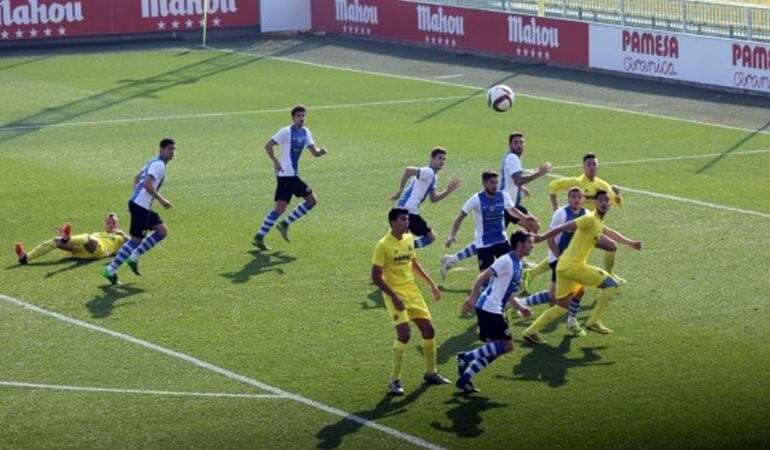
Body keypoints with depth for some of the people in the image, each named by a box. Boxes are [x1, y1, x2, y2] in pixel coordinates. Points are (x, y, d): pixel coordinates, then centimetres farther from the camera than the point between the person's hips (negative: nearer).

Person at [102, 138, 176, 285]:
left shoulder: (154, 162, 18)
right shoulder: (159, 165, -13)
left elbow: (137, 179, 27)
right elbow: (147, 185, -25)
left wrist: (136, 197, 28)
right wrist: (162, 200, -21)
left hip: (144, 206, 10)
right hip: (140, 206, -10)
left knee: (162, 231, 8)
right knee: (136, 239, -6)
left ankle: (133, 257, 11)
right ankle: (110, 270, -3)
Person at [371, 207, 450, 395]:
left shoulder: (409, 239, 7)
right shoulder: (383, 245, -15)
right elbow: (376, 276, -15)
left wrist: (431, 283, 17)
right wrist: (394, 296, -22)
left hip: (412, 290, 7)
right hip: (395, 293, -7)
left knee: (429, 329, 8)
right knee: (404, 333, -20)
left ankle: (431, 373, 27)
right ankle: (394, 381, -10)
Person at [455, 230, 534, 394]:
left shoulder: (517, 265, 18)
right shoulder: (506, 261, -12)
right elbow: (483, 277, -19)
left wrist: (520, 308, 17)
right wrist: (472, 298, -27)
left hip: (494, 310, 10)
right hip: (489, 309, -10)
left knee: (494, 349, 11)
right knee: (507, 345, -11)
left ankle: (464, 379, 13)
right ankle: (467, 357, -9)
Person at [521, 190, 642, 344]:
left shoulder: (598, 222, 17)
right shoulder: (590, 220, -13)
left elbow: (609, 232, 38)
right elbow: (563, 227, -18)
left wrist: (630, 243, 44)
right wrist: (541, 238, -21)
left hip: (564, 266, 10)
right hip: (573, 265, -10)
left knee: (562, 307, 17)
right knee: (611, 284, -2)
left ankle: (531, 331, 14)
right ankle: (594, 321, 1)